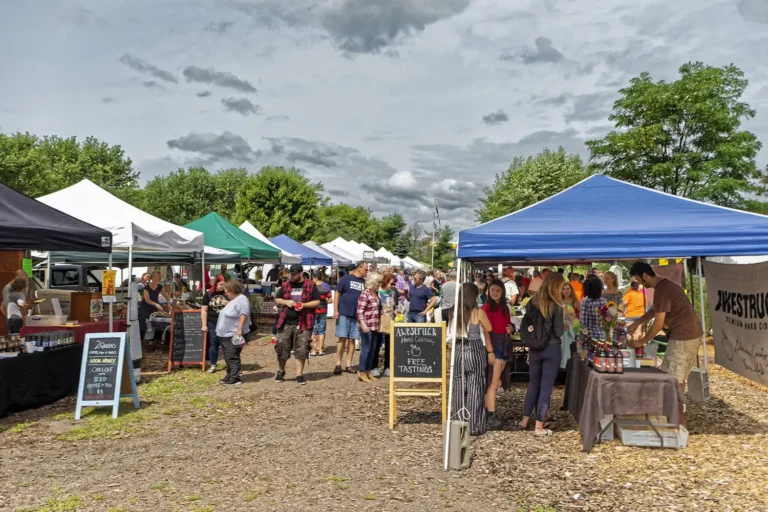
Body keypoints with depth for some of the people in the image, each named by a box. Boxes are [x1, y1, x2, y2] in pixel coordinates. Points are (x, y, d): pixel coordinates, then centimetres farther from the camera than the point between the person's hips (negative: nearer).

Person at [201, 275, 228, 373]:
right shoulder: (209, 293, 0)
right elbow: (204, 310, 1)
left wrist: (228, 303, -18)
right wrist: (204, 325, -3)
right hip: (212, 323, 1)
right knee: (213, 344, 9)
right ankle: (213, 366, 18)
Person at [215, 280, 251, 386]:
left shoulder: (241, 300, -15)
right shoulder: (233, 300, 18)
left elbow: (243, 315, -23)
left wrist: (239, 329, -27)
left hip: (233, 335, -10)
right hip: (225, 334, 10)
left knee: (232, 357, -9)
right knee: (228, 357, 14)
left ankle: (235, 378, -5)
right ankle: (230, 376, 23)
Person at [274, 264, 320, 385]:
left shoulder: (310, 285, 0)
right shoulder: (286, 285, 9)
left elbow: (317, 302, 1)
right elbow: (277, 300, 15)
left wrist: (304, 305, -16)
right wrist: (286, 302, -6)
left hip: (303, 323, -3)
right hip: (285, 322, 3)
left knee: (301, 350, -1)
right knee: (281, 349, 7)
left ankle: (299, 375, 10)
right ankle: (281, 371, 30)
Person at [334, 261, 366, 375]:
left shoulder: (364, 282, 9)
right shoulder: (346, 279, -4)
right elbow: (337, 294, -3)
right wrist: (335, 310, -10)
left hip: (357, 315, 4)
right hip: (344, 314, -4)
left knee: (352, 340, 7)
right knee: (342, 339, -2)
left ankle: (348, 365, 14)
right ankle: (338, 364, 6)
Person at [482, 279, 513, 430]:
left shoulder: (505, 307, 13)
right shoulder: (487, 307, -8)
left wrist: (510, 329, 1)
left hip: (504, 343, 7)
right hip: (493, 343, -7)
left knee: (494, 381, 11)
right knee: (494, 382, -10)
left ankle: (486, 409, 19)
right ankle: (491, 416, -10)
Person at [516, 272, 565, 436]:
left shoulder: (533, 302, 2)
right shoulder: (555, 307, -12)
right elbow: (558, 333, -13)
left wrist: (530, 349, 14)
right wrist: (564, 327, 9)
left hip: (535, 348, 5)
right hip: (552, 349, -5)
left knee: (533, 384, 17)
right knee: (546, 386, 1)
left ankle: (525, 420, 24)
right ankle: (539, 426, 3)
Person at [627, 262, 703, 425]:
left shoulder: (662, 290, -19)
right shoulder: (664, 285, 12)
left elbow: (658, 323, -18)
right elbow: (653, 310, 27)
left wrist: (641, 341, -8)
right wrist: (637, 323, 20)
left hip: (683, 336, -10)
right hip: (690, 334, 10)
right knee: (679, 376, 16)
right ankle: (678, 414, 24)